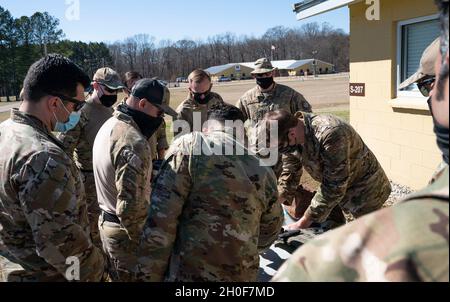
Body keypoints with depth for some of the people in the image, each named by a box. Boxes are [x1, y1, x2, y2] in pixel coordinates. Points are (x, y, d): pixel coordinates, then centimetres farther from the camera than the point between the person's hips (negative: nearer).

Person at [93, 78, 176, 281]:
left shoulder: (109, 125, 5)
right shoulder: (134, 142, -27)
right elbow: (130, 207, -30)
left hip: (106, 222, 9)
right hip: (126, 231, -9)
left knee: (117, 276, 23)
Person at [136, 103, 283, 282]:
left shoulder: (188, 147, -10)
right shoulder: (264, 173, 2)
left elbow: (160, 221, -17)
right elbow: (269, 234, 17)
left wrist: (147, 276, -10)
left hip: (186, 273, -4)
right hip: (243, 275, 5)